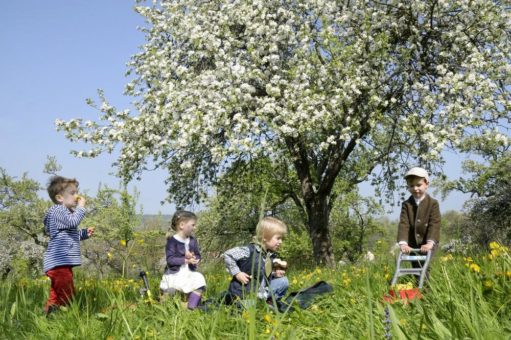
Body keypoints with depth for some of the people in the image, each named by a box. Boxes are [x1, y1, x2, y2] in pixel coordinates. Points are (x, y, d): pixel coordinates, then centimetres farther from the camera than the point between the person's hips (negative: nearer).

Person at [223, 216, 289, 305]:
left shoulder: (271, 255, 3)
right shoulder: (249, 251, -20)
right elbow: (227, 255, -20)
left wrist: (275, 274, -3)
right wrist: (237, 273, -21)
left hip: (263, 290, 7)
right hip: (244, 293, -7)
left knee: (283, 281, 4)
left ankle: (269, 302, 8)